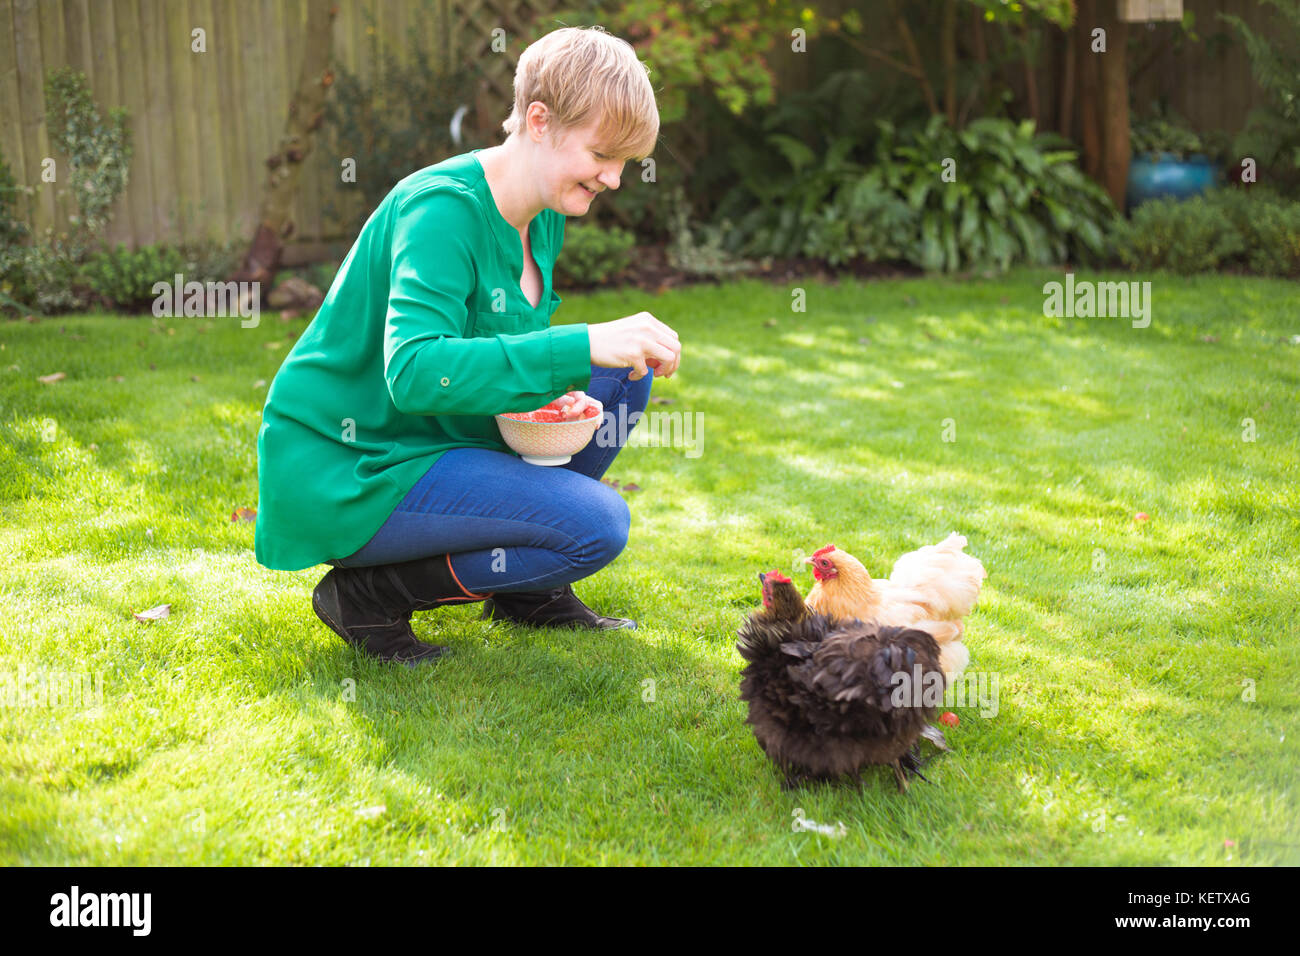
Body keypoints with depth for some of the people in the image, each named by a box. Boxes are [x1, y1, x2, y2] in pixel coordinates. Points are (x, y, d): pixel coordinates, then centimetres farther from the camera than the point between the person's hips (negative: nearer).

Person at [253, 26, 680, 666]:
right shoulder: (442, 207, -23)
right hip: (344, 474, -9)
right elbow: (413, 372, -36)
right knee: (597, 525, -22)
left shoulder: (542, 218, 6)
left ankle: (528, 589, 12)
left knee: (623, 371, 4)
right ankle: (369, 592, -7)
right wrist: (585, 346, -40)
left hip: (434, 442, 9)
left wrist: (555, 387, -8)